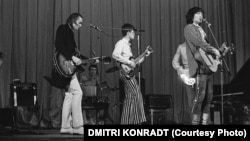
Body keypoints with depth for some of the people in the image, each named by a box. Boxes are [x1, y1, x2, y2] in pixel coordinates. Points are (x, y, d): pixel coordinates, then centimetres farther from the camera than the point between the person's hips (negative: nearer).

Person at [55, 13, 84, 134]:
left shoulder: (70, 33, 22)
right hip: (64, 65, -10)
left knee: (69, 94, 6)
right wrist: (72, 57, -20)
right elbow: (58, 45, -17)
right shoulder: (63, 29, -3)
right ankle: (77, 125, -13)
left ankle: (66, 126, 7)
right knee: (77, 92, -13)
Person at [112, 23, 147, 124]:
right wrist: (129, 62, -23)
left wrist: (143, 57, 22)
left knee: (130, 98, 9)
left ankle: (126, 122, 13)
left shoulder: (127, 44, 22)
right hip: (126, 72, -10)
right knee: (136, 95, -13)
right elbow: (115, 55, -24)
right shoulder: (121, 43, -8)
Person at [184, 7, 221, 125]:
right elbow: (199, 42, -12)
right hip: (200, 66, -8)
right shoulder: (189, 28, 0)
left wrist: (219, 52, 11)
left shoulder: (201, 30, 25)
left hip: (208, 65, 8)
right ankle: (195, 122, -10)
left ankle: (205, 121, 6)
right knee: (200, 95, -13)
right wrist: (213, 50, -12)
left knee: (208, 96, 4)